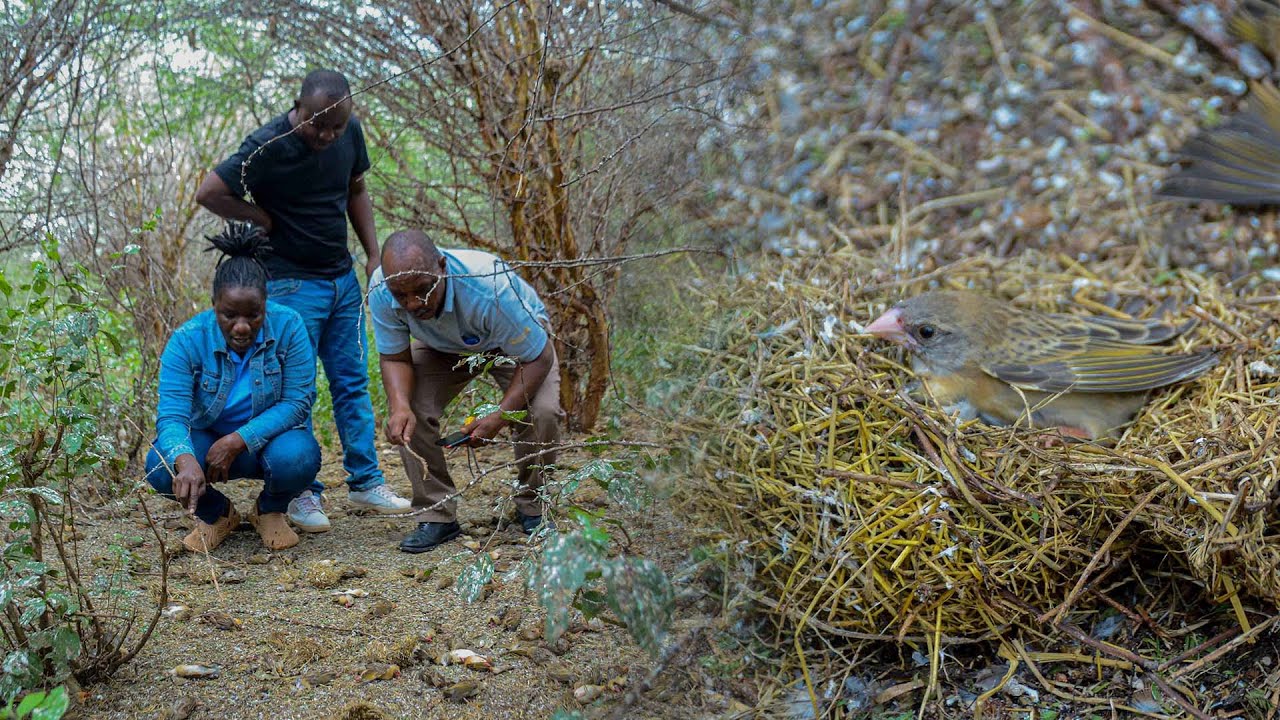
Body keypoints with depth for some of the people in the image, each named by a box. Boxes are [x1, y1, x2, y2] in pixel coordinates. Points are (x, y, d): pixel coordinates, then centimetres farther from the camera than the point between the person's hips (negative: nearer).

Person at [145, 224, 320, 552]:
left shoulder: (288, 327, -21)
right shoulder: (187, 340, -20)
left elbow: (298, 402, -21)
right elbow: (171, 415, -28)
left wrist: (238, 441, -32)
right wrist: (186, 461, -51)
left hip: (269, 437, -1)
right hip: (207, 439, 1)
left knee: (296, 458, -35)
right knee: (160, 465, -29)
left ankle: (270, 511, 3)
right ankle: (216, 514, 6)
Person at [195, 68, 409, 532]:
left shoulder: (350, 132, 0)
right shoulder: (268, 147, -18)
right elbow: (208, 193, -17)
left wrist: (373, 255, 8)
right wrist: (266, 220, -12)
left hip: (343, 278, 6)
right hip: (292, 283, -6)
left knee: (353, 383, 9)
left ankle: (365, 482, 18)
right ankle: (301, 493, 8)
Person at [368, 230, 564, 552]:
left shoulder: (491, 287, -43)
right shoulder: (381, 290, -31)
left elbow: (538, 357, -30)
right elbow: (394, 357, -17)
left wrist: (499, 417, -36)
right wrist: (399, 406, -38)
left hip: (520, 340, -3)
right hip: (443, 348, 3)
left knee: (541, 413, -27)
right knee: (408, 412, -21)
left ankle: (532, 507, 0)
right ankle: (436, 515, -6)